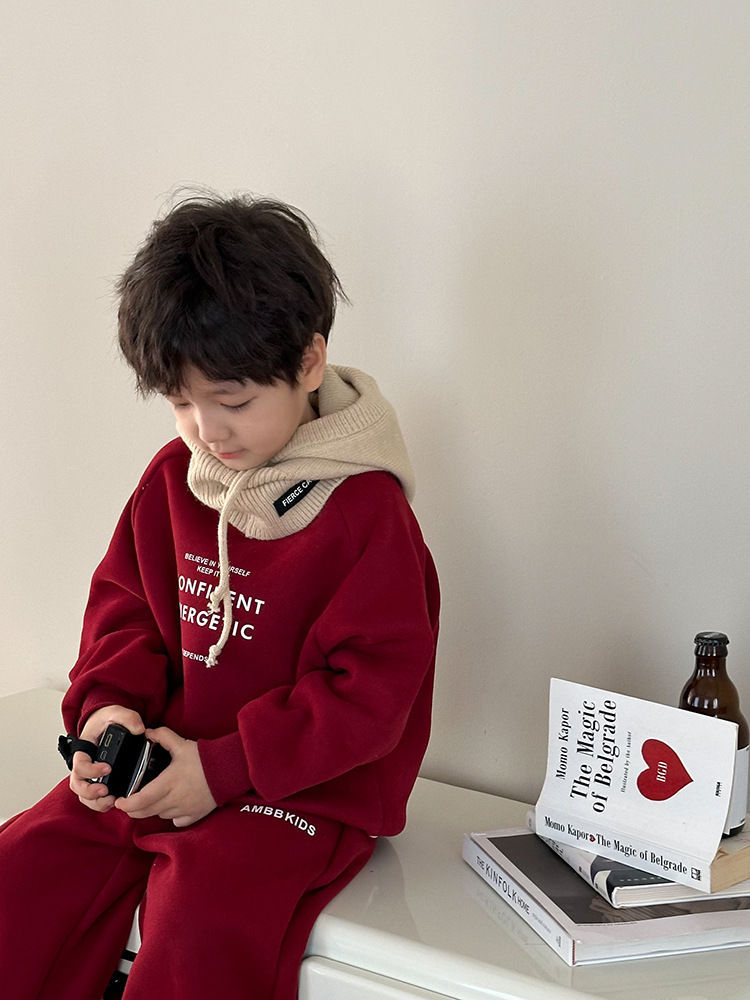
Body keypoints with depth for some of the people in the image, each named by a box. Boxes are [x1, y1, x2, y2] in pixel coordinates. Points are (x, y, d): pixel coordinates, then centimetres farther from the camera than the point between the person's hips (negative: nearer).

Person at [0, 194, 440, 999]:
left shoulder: (366, 510, -15)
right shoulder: (172, 479, 4)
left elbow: (370, 690, -16)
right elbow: (124, 602, 14)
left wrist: (224, 768, -21)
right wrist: (109, 705, -7)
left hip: (305, 787, -6)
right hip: (161, 758, 6)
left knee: (203, 930, -29)